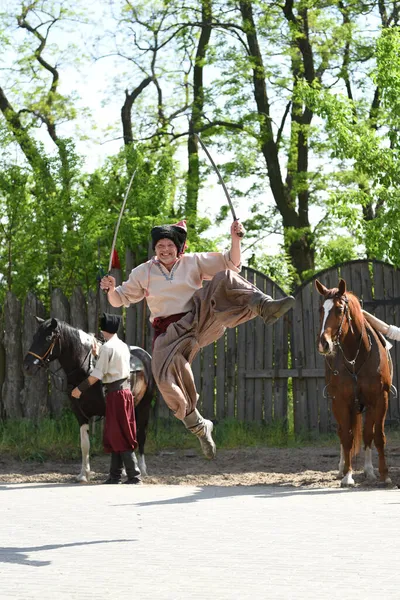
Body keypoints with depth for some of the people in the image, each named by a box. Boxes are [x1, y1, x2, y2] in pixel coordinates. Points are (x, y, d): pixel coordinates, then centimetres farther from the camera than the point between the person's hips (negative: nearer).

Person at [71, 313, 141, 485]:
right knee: (114, 435, 12)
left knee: (120, 436, -6)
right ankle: (115, 475, 14)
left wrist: (80, 388, -7)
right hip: (126, 390, 9)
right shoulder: (123, 346, 13)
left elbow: (97, 374, -14)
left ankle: (134, 475, -9)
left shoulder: (106, 348, -12)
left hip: (115, 393, -9)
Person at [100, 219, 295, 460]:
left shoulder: (194, 262, 9)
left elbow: (232, 263, 4)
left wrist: (235, 239, -14)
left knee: (225, 279, -24)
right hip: (170, 334, 1)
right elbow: (119, 300, 17)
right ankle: (199, 427, -4)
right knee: (166, 377, -25)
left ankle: (265, 306, -51)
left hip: (200, 321, -1)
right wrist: (111, 289, -6)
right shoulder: (143, 273, 12)